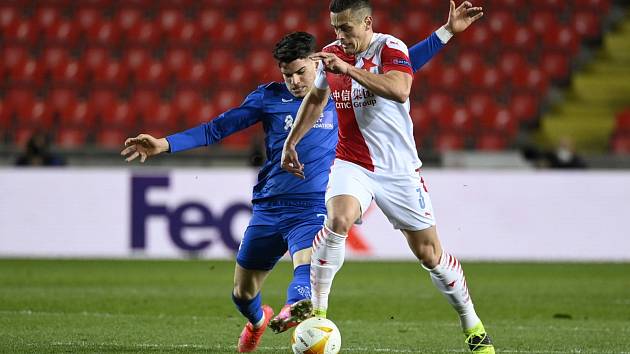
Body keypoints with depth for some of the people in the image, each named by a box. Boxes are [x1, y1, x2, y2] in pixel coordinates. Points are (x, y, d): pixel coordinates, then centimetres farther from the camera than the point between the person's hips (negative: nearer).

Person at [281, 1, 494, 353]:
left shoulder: (390, 47, -12)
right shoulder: (330, 55, 4)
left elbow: (399, 90, -33)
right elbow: (316, 99, 24)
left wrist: (348, 69, -34)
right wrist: (291, 141, 23)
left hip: (399, 169, -2)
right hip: (352, 163, 3)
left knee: (430, 254, 3)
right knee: (338, 220, -29)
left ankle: (473, 326, 22)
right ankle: (317, 311, -22)